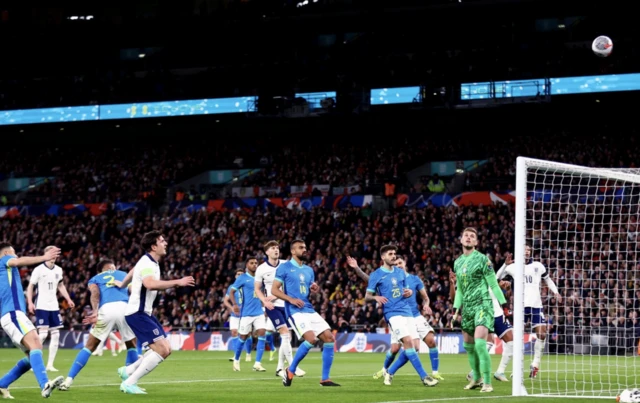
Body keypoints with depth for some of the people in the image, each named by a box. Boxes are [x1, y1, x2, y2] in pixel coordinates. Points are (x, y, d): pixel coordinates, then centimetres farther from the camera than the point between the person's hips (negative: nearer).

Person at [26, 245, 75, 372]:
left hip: (54, 306, 6)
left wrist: (68, 299, 13)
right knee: (43, 334, -15)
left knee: (56, 335, 3)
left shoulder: (58, 270, 9)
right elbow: (30, 287, -6)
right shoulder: (39, 270, -8)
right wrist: (30, 303, -17)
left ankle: (50, 364, 8)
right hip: (42, 306, -6)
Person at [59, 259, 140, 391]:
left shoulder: (95, 279, 29)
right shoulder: (124, 275, 34)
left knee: (89, 347, 14)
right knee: (132, 346, 23)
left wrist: (95, 311, -7)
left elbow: (95, 293, 6)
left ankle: (68, 381, 8)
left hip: (106, 309, 0)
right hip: (125, 307, 0)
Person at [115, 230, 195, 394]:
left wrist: (122, 284, 53)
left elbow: (133, 271, 34)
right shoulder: (147, 263, -18)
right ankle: (129, 383, -12)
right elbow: (150, 284, -39)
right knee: (162, 350, -18)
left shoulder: (149, 261, 13)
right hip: (137, 313, -10)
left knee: (166, 349, 8)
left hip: (144, 313, 10)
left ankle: (128, 370, 15)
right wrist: (178, 282, -37)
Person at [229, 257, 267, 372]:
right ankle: (236, 360, 27)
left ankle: (257, 363, -10)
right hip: (246, 313, -4)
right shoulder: (242, 278, -4)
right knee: (243, 337, 4)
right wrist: (235, 304, -18)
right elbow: (232, 292, -3)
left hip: (259, 312, 4)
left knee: (262, 333, -12)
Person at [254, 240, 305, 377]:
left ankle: (280, 368, 18)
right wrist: (265, 301, -12)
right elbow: (257, 289, 6)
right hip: (273, 306, -3)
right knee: (285, 333, -17)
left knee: (287, 337, 6)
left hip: (287, 304, 3)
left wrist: (275, 295, -10)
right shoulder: (261, 269, -2)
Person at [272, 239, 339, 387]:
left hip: (310, 310, 7)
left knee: (329, 338, -5)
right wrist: (291, 299, -19)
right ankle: (290, 370, -7)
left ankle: (325, 378, 2)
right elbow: (274, 290, -5)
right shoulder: (284, 267, -1)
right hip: (295, 311, -7)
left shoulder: (309, 270, 19)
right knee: (311, 339, -25)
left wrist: (314, 290, 1)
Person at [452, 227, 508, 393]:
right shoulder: (457, 262, 13)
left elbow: (493, 284, -4)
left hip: (482, 304, -7)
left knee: (480, 343, -19)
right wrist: (456, 310, 16)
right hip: (467, 307, 7)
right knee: (468, 345, 11)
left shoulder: (482, 259, -5)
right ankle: (477, 379, 26)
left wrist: (504, 304, -6)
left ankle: (487, 382, -17)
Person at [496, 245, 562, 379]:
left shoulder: (538, 266, 8)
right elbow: (497, 278, 2)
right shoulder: (513, 267, 5)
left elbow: (548, 279, 21)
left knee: (542, 334, -7)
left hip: (536, 305, 1)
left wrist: (556, 292, 7)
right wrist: (505, 265, -12)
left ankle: (535, 364, 6)